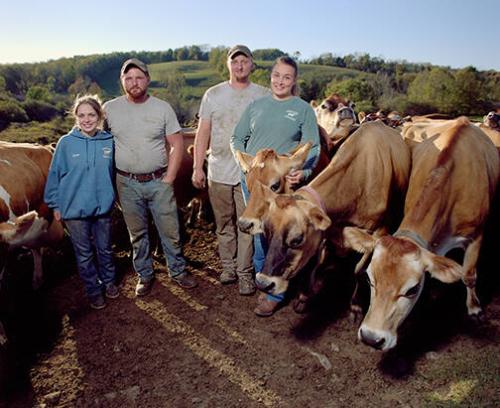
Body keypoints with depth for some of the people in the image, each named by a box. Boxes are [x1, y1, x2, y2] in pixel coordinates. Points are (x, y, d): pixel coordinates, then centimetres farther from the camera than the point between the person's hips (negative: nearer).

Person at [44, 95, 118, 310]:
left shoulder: (109, 141, -5)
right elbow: (55, 175, -1)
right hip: (74, 209, -1)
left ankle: (109, 281, 39)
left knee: (105, 248, 17)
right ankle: (93, 290, 30)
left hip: (103, 207, 1)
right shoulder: (66, 142, -8)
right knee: (84, 253, 12)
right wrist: (55, 204, 1)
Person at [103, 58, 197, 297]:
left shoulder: (163, 108, -2)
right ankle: (145, 275, 30)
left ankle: (177, 271, 27)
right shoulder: (110, 109, 0)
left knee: (170, 231, 7)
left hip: (159, 181, -1)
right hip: (127, 183, 1)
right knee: (137, 234, 13)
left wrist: (169, 178, -7)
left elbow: (177, 144, -1)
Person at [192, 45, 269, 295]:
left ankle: (245, 273, 15)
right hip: (218, 171, 2)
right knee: (224, 224, 13)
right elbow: (203, 133, 6)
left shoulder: (264, 96, 2)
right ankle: (228, 266, 29)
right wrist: (197, 167, 1)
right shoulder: (213, 94, 6)